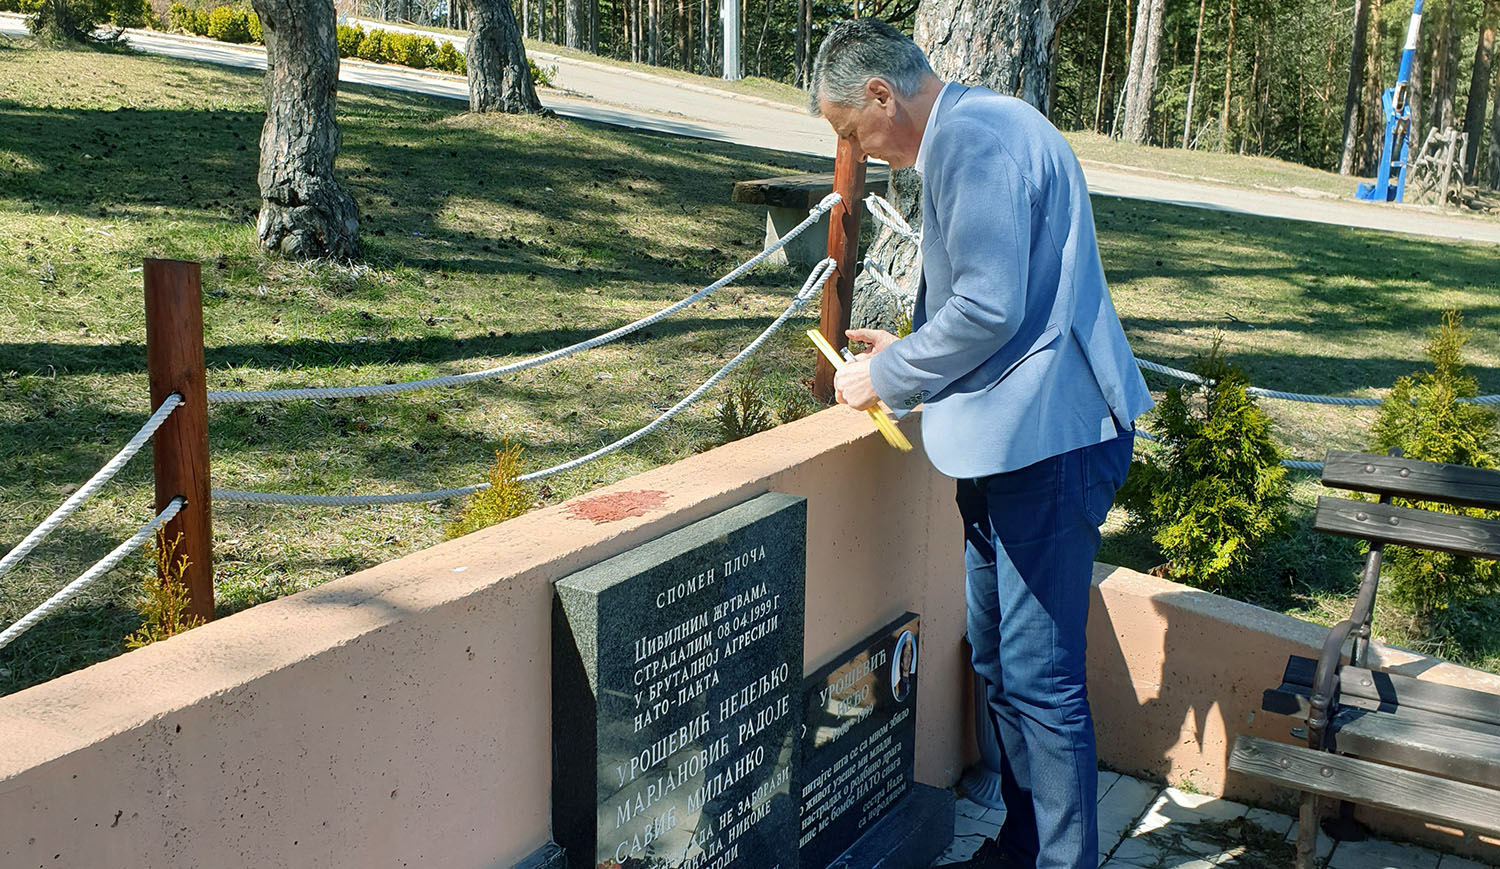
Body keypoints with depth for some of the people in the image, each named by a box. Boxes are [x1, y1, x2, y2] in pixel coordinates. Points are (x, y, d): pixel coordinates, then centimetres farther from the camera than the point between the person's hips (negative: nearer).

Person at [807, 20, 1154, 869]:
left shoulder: (978, 138, -16)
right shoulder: (971, 135, 17)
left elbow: (989, 309, -22)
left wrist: (889, 375, -9)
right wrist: (908, 353, 16)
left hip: (1048, 438, -11)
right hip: (1010, 439, 11)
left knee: (1040, 676, -4)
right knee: (998, 661, 18)